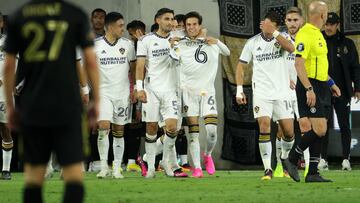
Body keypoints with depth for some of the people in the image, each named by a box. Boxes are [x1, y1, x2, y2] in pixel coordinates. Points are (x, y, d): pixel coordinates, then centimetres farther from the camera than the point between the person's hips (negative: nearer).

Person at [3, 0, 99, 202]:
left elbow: (9, 65, 5)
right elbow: (91, 60, -3)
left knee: (33, 171, 10)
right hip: (67, 107, -2)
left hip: (31, 108, 2)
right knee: (74, 170, -3)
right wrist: (96, 101, 6)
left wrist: (10, 106, 13)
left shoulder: (17, 17, 4)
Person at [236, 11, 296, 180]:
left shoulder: (281, 39, 1)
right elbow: (241, 66, 9)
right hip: (261, 93, -1)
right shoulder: (253, 43, 3)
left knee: (289, 131, 1)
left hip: (282, 92, 1)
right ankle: (267, 169, -12)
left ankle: (285, 161, 28)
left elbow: (291, 48, -22)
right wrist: (239, 89, 1)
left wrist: (273, 33, -23)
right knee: (264, 127, -15)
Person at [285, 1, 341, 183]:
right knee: (319, 130, -15)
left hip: (321, 87, 10)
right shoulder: (305, 34, -15)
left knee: (319, 131, 6)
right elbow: (299, 63, -21)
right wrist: (309, 89, -25)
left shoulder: (318, 34, 17)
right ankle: (293, 159, -2)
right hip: (310, 87, -10)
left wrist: (331, 83, 26)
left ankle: (312, 173, 7)